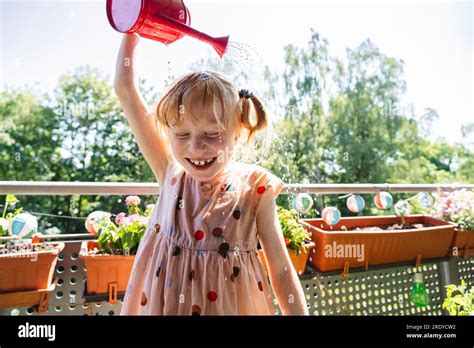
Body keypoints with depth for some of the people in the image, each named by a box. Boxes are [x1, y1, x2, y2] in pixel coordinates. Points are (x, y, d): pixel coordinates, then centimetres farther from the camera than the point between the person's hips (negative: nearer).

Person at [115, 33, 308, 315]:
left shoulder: (255, 190, -15)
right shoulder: (172, 174, -10)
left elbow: (281, 271, -8)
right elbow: (125, 89, -7)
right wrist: (131, 32, -2)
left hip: (232, 304, -1)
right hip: (165, 302, 2)